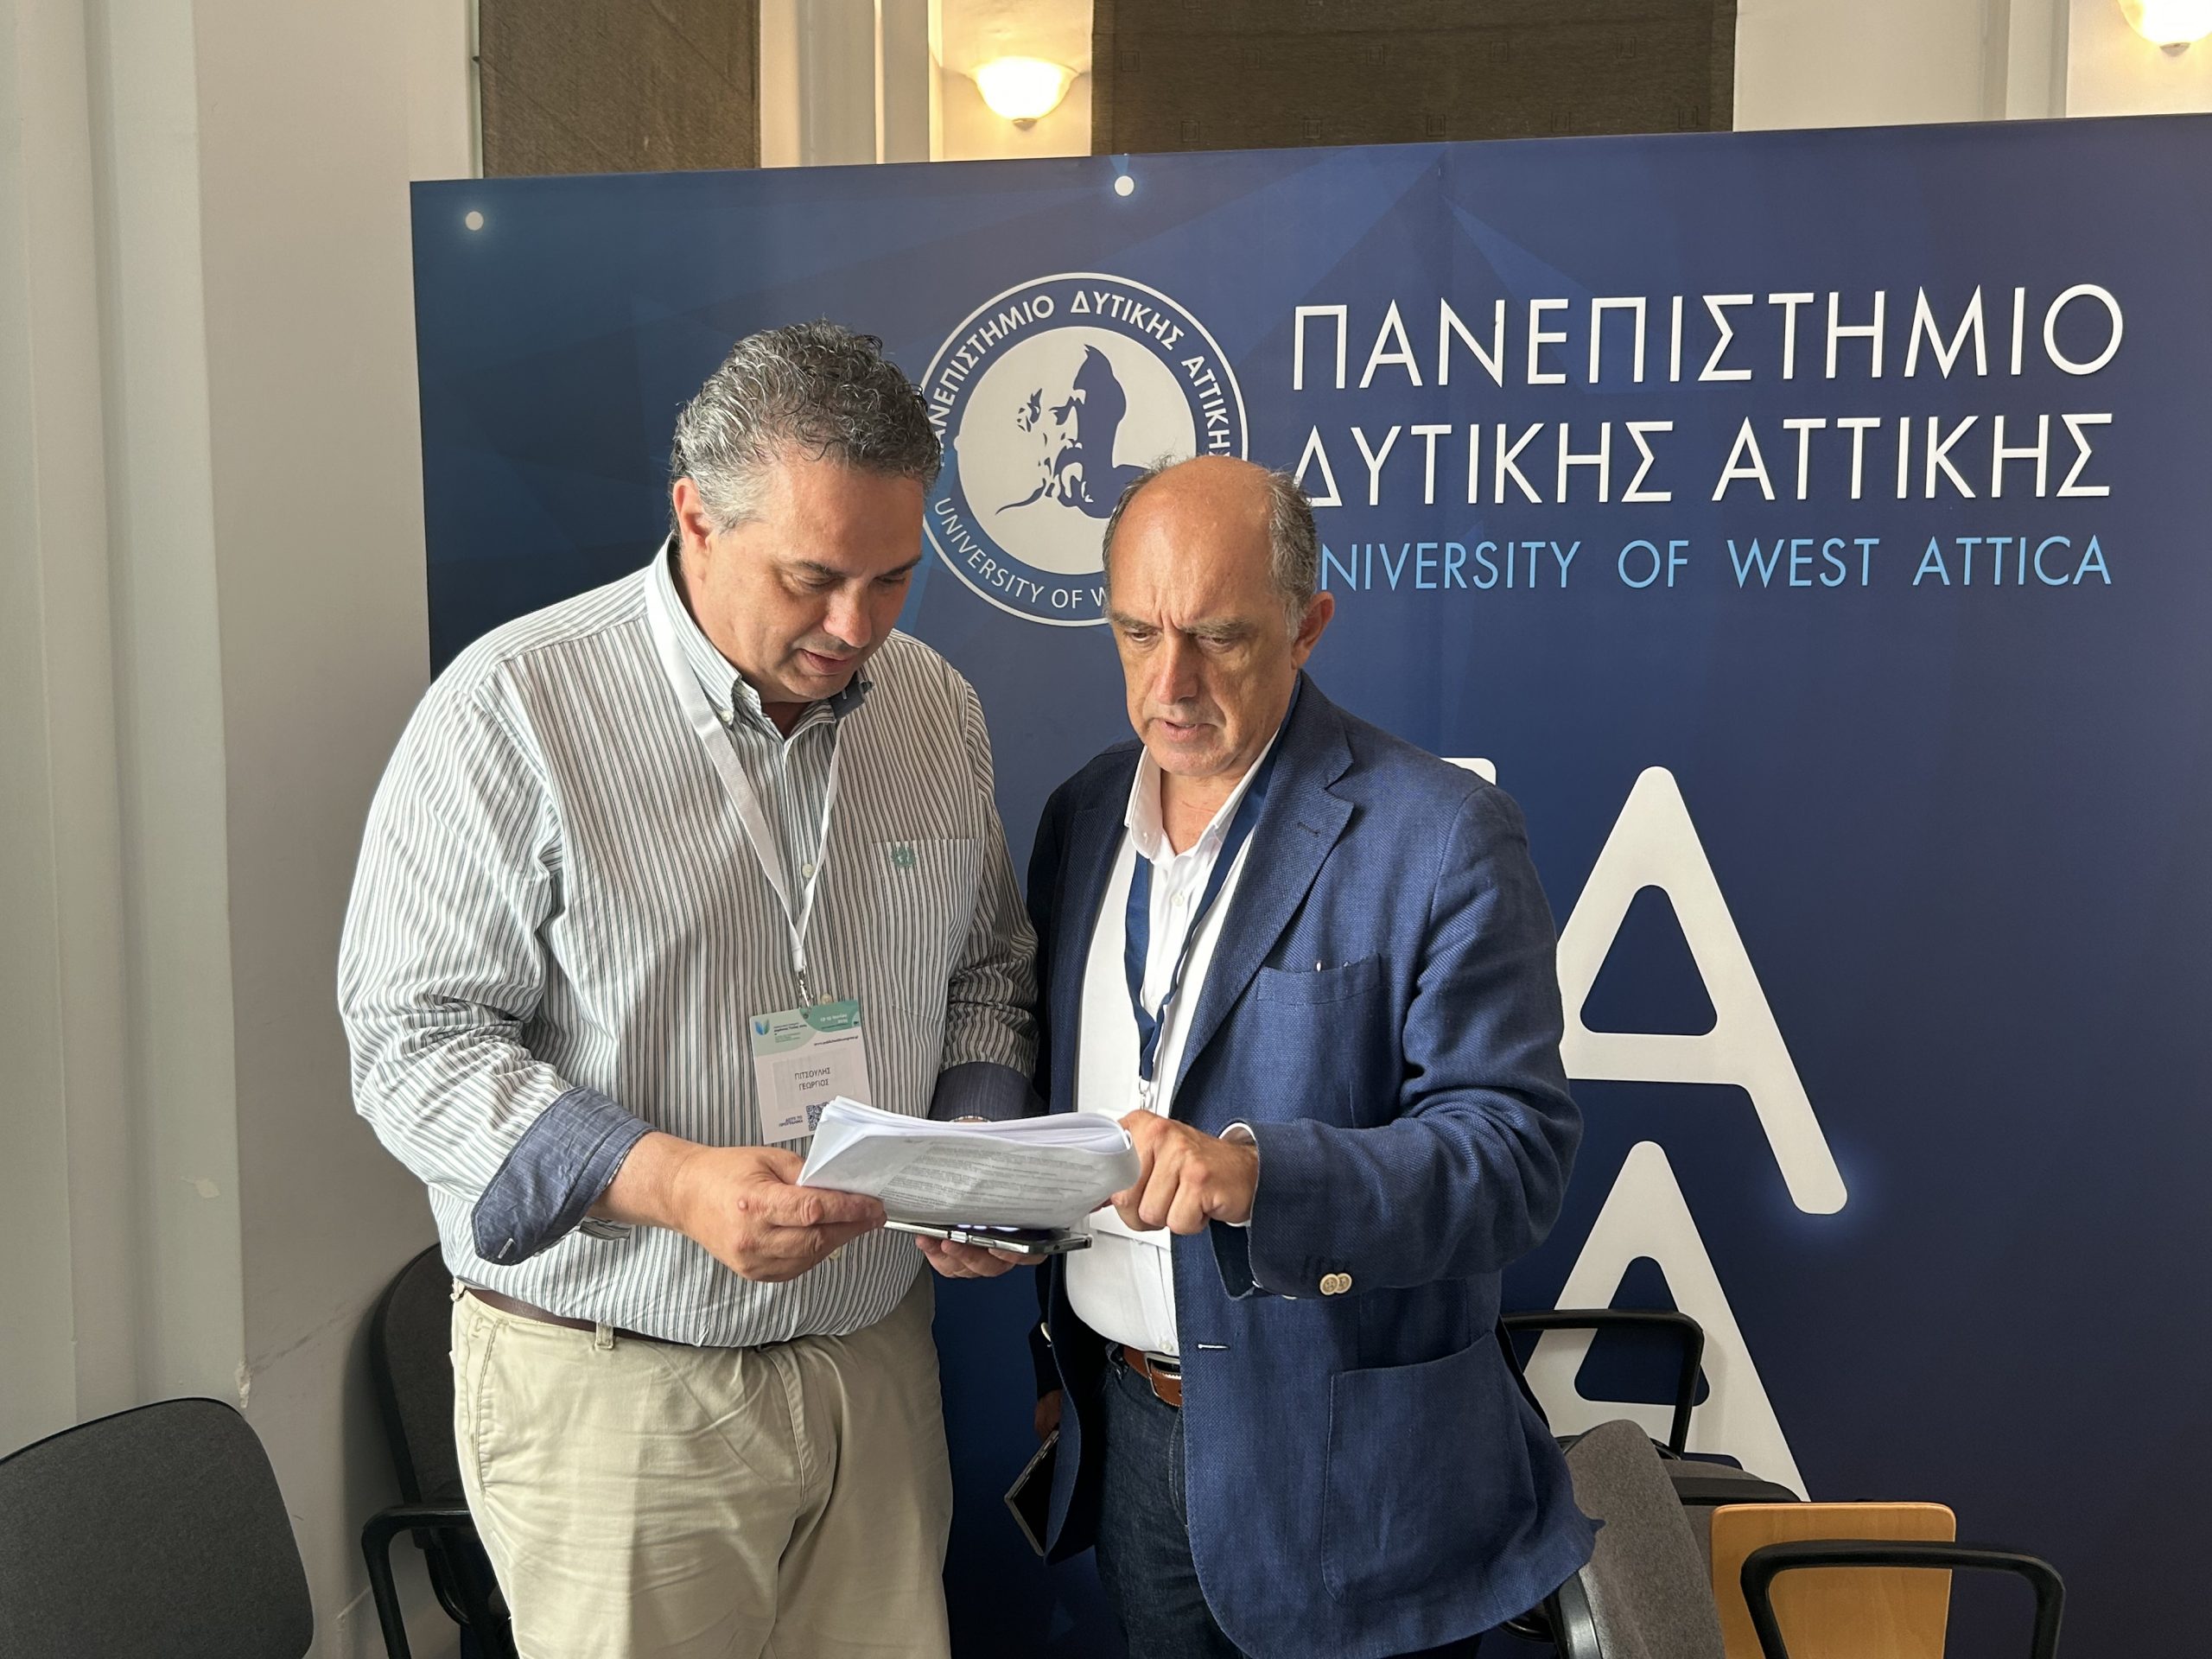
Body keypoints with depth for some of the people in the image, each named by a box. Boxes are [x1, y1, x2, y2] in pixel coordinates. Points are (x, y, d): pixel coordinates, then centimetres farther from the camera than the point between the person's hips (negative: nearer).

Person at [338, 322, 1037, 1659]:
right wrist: (668, 1183, -25)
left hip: (878, 1354, 5)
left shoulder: (935, 705, 3)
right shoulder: (517, 707, -13)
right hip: (612, 1387, -4)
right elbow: (416, 1039, -13)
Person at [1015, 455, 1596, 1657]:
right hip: (1120, 1424, 5)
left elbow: (1515, 1148, -20)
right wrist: (1061, 1349, 13)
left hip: (1336, 1458, -5)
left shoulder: (1443, 835, -16)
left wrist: (1256, 1170, -36)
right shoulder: (1082, 814, 2)